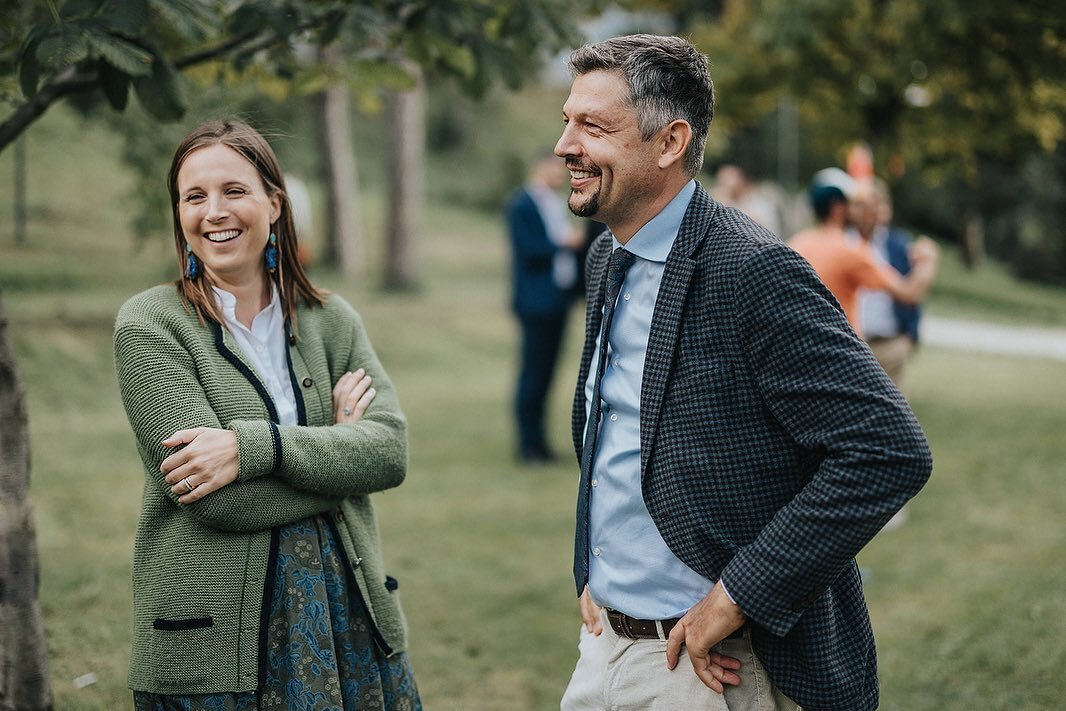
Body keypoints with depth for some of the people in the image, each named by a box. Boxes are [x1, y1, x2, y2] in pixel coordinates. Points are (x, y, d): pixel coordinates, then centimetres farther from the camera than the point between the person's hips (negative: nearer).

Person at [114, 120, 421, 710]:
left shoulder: (331, 320, 7)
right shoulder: (148, 326, -6)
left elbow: (390, 451, -8)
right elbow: (215, 500, -16)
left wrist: (254, 445, -20)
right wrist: (335, 441, -6)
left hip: (348, 612, 3)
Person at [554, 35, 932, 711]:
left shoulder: (752, 269, -19)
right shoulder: (607, 259, 7)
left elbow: (891, 451, -25)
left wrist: (738, 597, -21)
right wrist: (593, 575, 10)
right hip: (603, 644, 8)